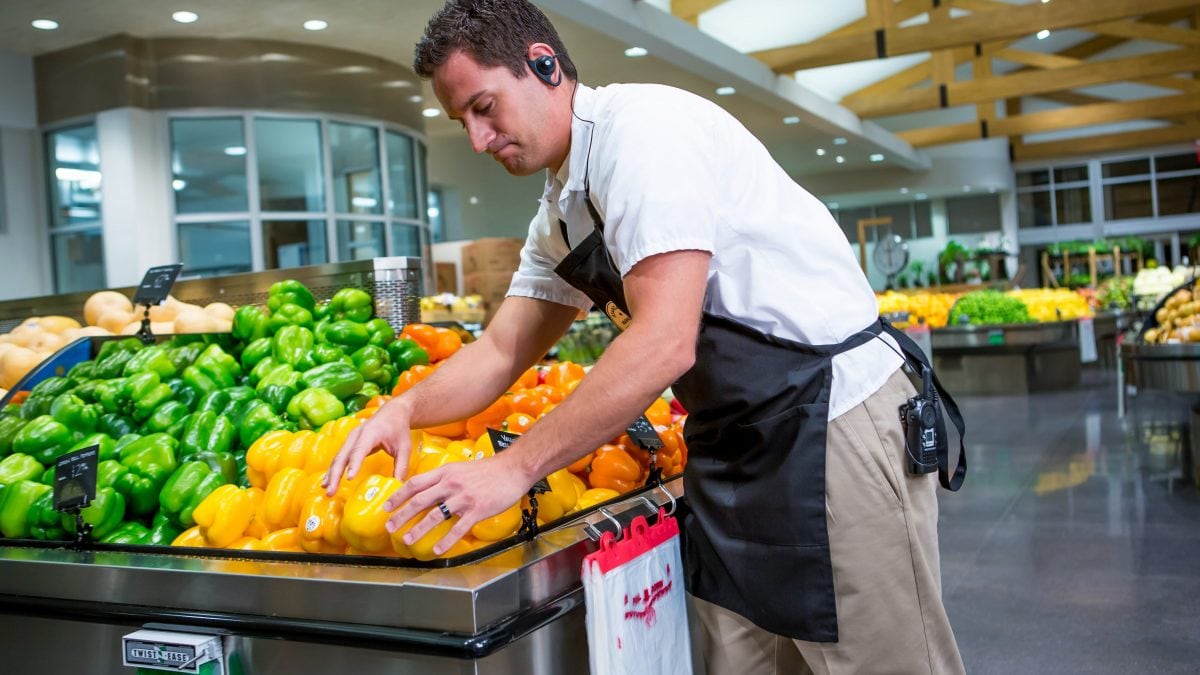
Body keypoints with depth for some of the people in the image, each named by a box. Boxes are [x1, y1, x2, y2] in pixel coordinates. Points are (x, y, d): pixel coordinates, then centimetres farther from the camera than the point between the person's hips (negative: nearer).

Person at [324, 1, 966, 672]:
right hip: (732, 442, 9)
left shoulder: (642, 124, -17)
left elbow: (664, 345, -25)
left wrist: (516, 468, -21)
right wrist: (406, 407, -4)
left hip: (833, 416, -9)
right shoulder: (560, 213, 12)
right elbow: (503, 350, 14)